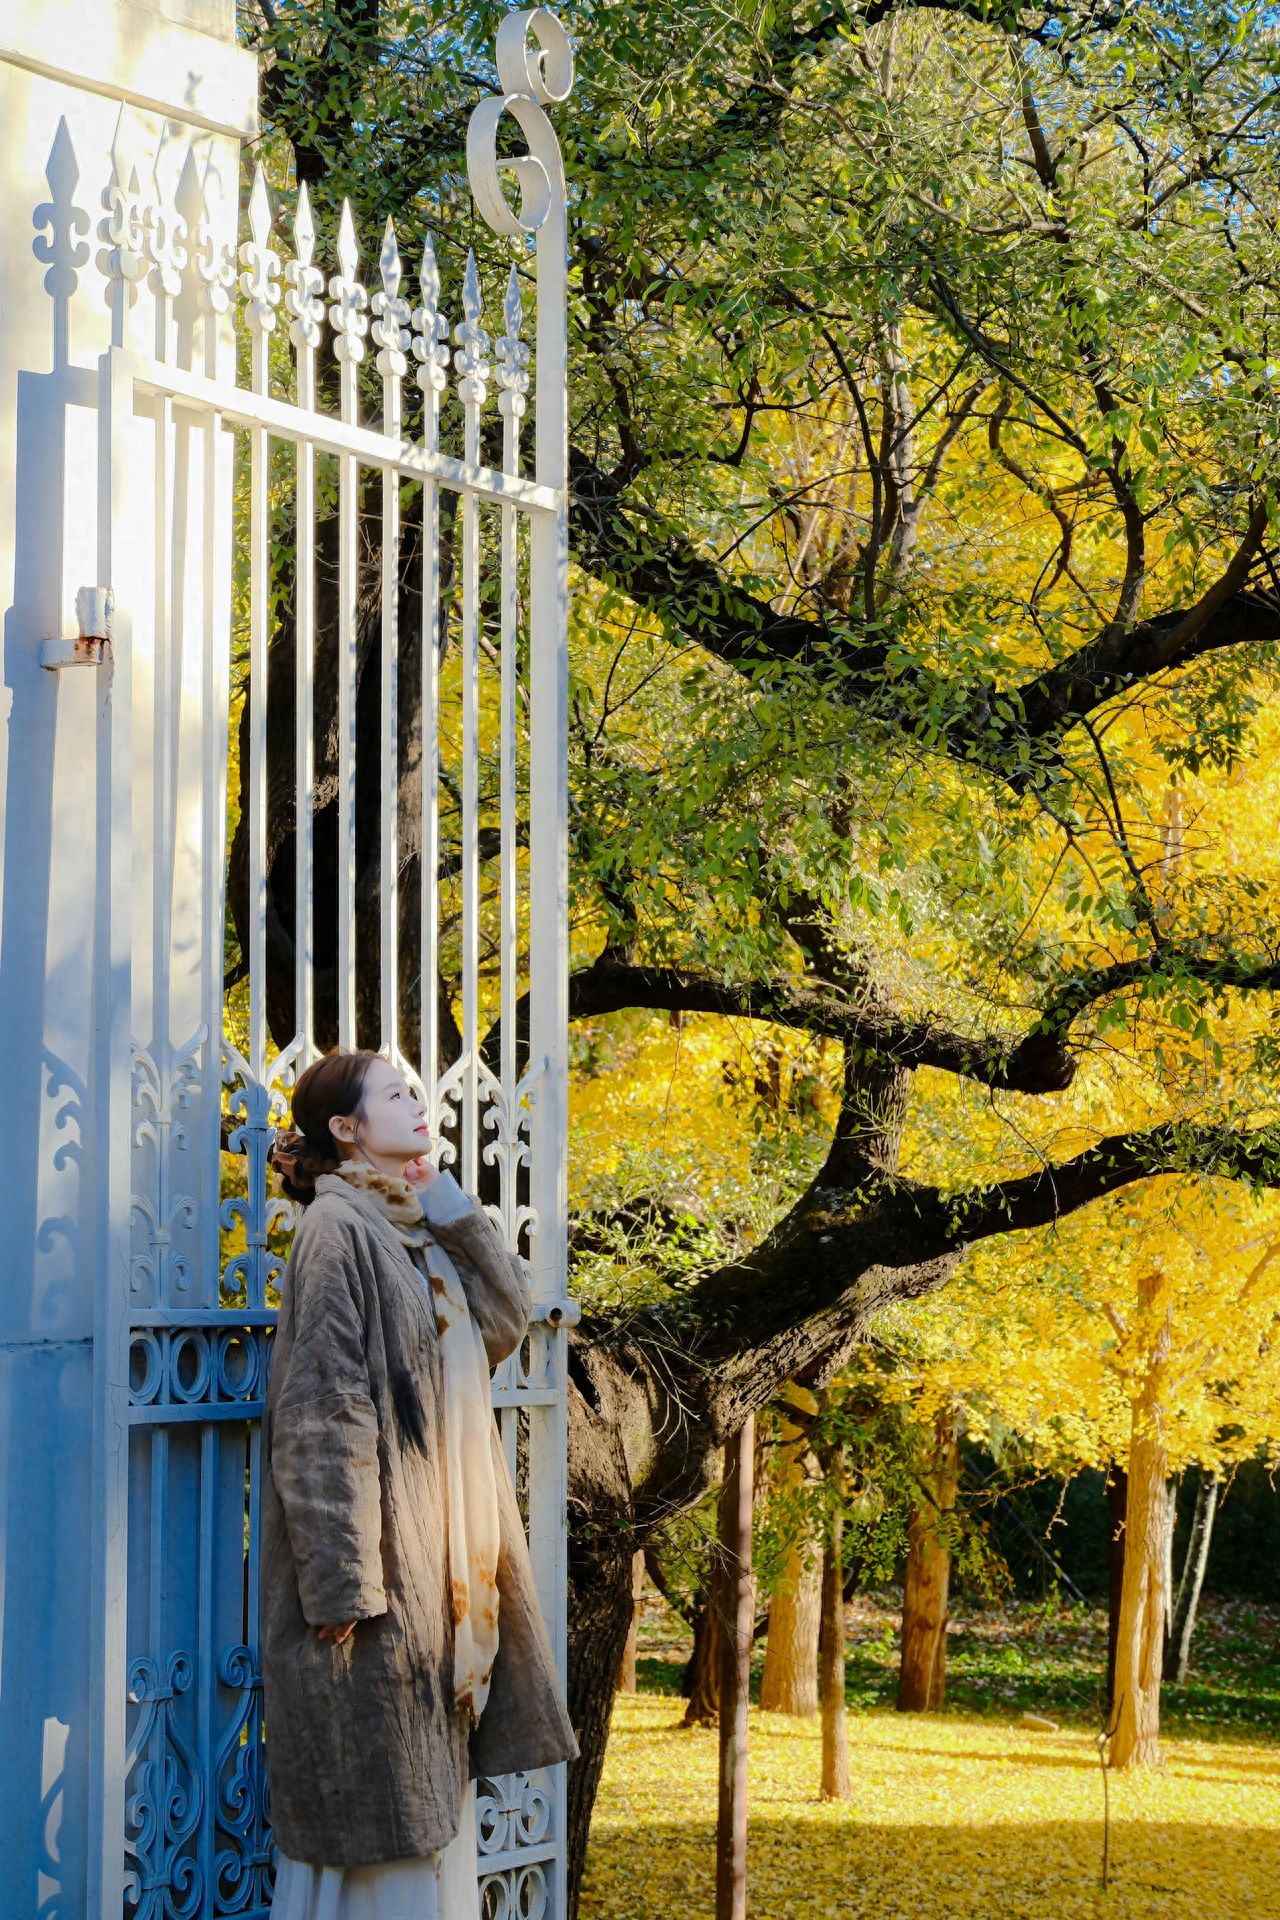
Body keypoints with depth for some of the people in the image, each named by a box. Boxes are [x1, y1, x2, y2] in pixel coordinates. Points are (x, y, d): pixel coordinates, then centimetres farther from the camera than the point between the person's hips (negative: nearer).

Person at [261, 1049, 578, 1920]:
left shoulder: (422, 1228, 15)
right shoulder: (337, 1228, -12)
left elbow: (507, 1321, 7)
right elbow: (322, 1410, -18)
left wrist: (449, 1204, 3)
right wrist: (343, 1576, -23)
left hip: (445, 1544, 9)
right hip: (382, 1549, -9)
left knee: (433, 1773, 12)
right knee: (375, 1779, -5)